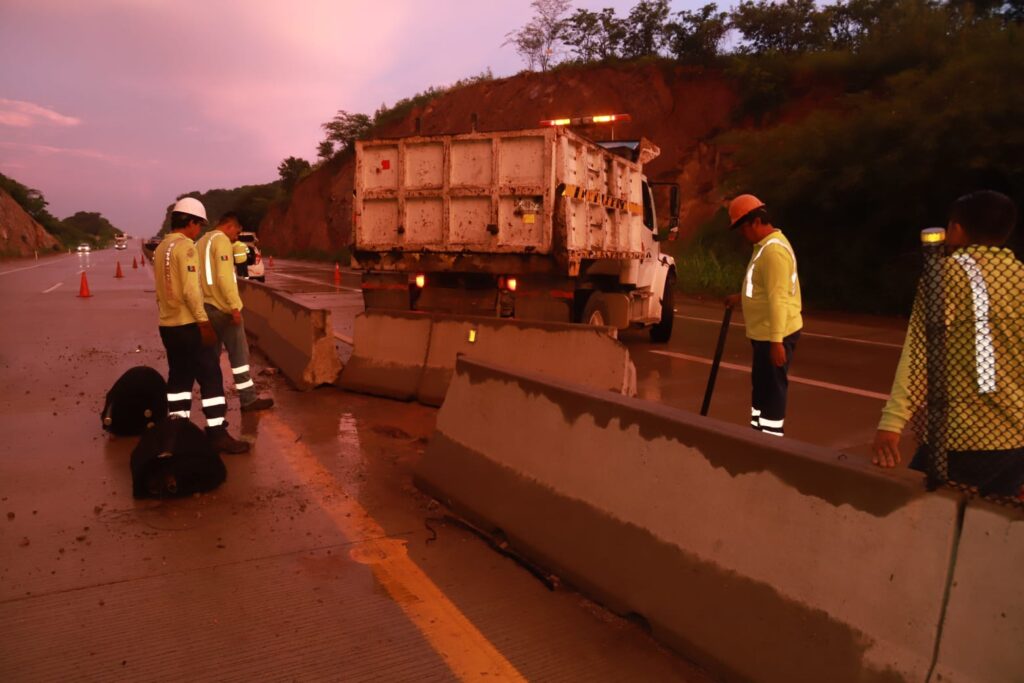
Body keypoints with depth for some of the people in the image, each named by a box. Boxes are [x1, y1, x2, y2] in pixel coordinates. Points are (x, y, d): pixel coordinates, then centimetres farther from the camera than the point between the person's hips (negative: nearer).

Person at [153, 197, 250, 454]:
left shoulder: (161, 248, 14)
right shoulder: (185, 246, -13)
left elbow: (162, 288, 18)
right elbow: (191, 289, -20)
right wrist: (204, 321, -18)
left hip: (167, 324, 9)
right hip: (187, 324, -9)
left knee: (179, 376, 14)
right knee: (210, 376, -5)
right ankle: (217, 433, -6)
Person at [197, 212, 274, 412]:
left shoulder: (202, 242, 18)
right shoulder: (222, 240, -10)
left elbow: (200, 275, 16)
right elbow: (224, 277, -20)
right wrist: (234, 306, -20)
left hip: (206, 306, 9)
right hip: (222, 307, -9)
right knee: (239, 354, -2)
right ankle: (248, 399, 1)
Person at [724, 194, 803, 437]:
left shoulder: (774, 249, -20)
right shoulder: (765, 245, 13)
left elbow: (778, 298, -25)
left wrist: (776, 341, -27)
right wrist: (741, 297, 21)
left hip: (776, 335, -10)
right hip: (765, 333, 10)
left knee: (772, 389, -3)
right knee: (761, 386, 19)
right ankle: (759, 434, 32)